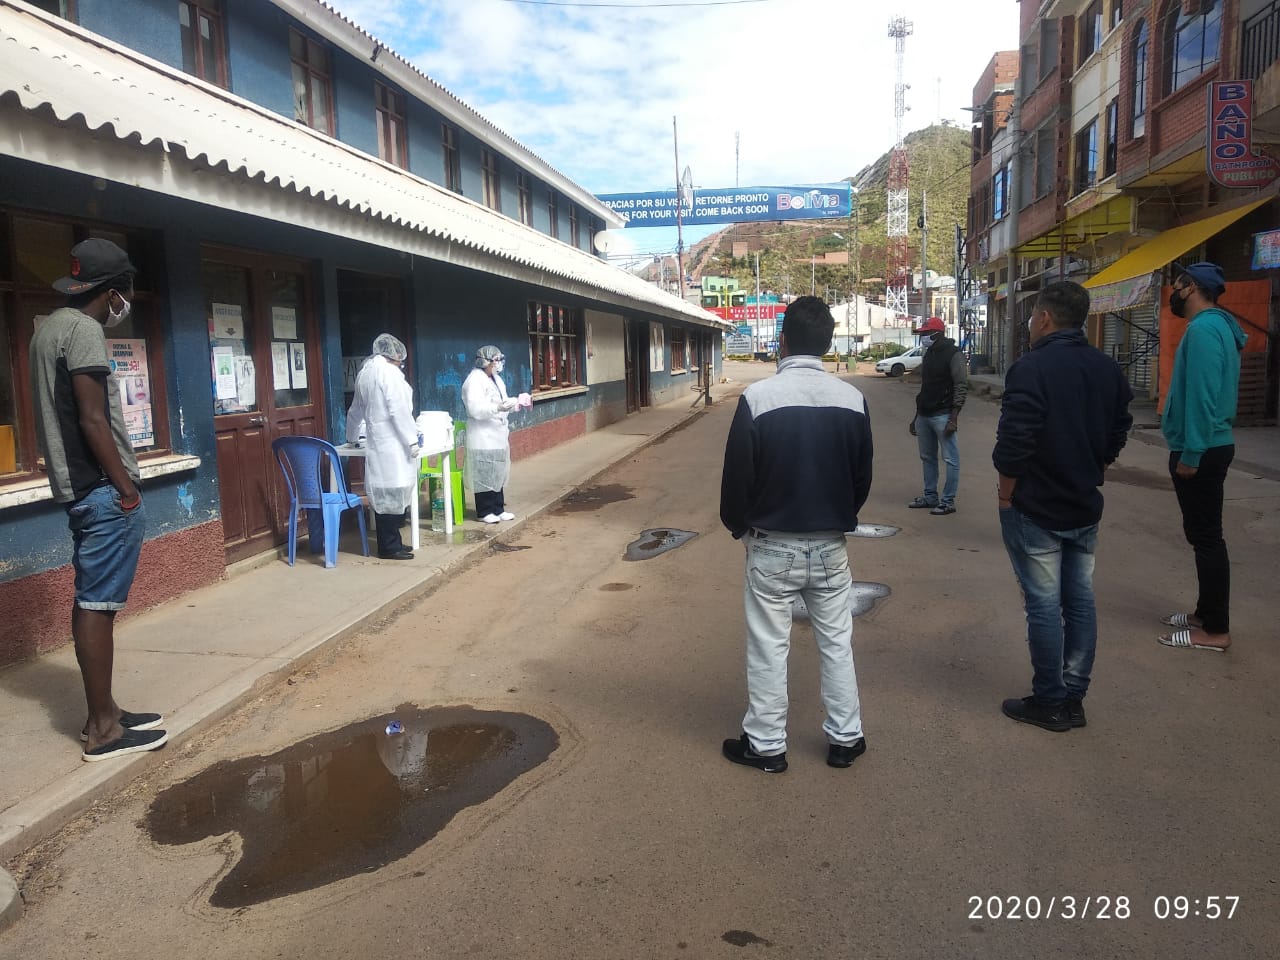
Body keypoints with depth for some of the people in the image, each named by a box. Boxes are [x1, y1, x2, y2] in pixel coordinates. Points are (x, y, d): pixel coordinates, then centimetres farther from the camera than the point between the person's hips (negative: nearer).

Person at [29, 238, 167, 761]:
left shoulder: (50, 327, 16)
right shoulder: (83, 330, -13)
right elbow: (92, 419, -20)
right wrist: (124, 485, -15)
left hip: (77, 485, 10)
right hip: (102, 488, -10)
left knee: (92, 599, 13)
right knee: (98, 604, -6)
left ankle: (102, 713, 22)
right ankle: (103, 729, 1)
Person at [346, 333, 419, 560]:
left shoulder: (364, 372, 16)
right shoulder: (389, 372, -9)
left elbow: (356, 410, 27)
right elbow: (399, 411, -15)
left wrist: (352, 437, 39)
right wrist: (412, 440, -12)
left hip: (377, 442, 9)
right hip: (393, 444, -9)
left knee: (384, 494, 11)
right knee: (392, 493, -6)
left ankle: (389, 543, 16)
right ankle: (390, 546, -3)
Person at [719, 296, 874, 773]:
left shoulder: (758, 397, -15)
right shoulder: (852, 398, -3)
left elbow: (737, 475, -9)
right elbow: (863, 475, 6)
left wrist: (737, 525, 8)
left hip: (772, 546, -3)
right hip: (830, 546, 3)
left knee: (768, 648, 8)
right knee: (837, 643, 16)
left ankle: (766, 744, 19)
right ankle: (845, 738, 26)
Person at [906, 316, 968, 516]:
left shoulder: (953, 354, -8)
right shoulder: (929, 354, 15)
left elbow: (961, 387, -13)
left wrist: (953, 418, -19)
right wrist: (916, 417, 19)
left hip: (942, 415, -8)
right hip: (924, 415, 8)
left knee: (950, 459, -3)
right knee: (927, 457, 13)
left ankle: (948, 501, 0)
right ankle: (930, 497, 22)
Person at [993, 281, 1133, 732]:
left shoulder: (1032, 367, -18)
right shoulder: (1109, 369, 6)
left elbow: (1014, 441, -23)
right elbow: (1118, 432, 12)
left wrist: (1007, 492, -10)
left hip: (1035, 509, -7)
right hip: (1085, 508, 7)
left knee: (1043, 605, 2)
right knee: (1080, 601, 13)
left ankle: (1049, 703, 11)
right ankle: (1073, 698, 22)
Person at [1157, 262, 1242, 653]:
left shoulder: (1203, 329, -18)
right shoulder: (1216, 326, 15)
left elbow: (1202, 397, -24)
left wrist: (1190, 454, -22)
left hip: (1200, 451, -10)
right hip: (1209, 447, 10)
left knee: (1205, 536, -5)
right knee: (1204, 533, 16)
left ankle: (1216, 630, 2)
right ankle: (1206, 612, 26)